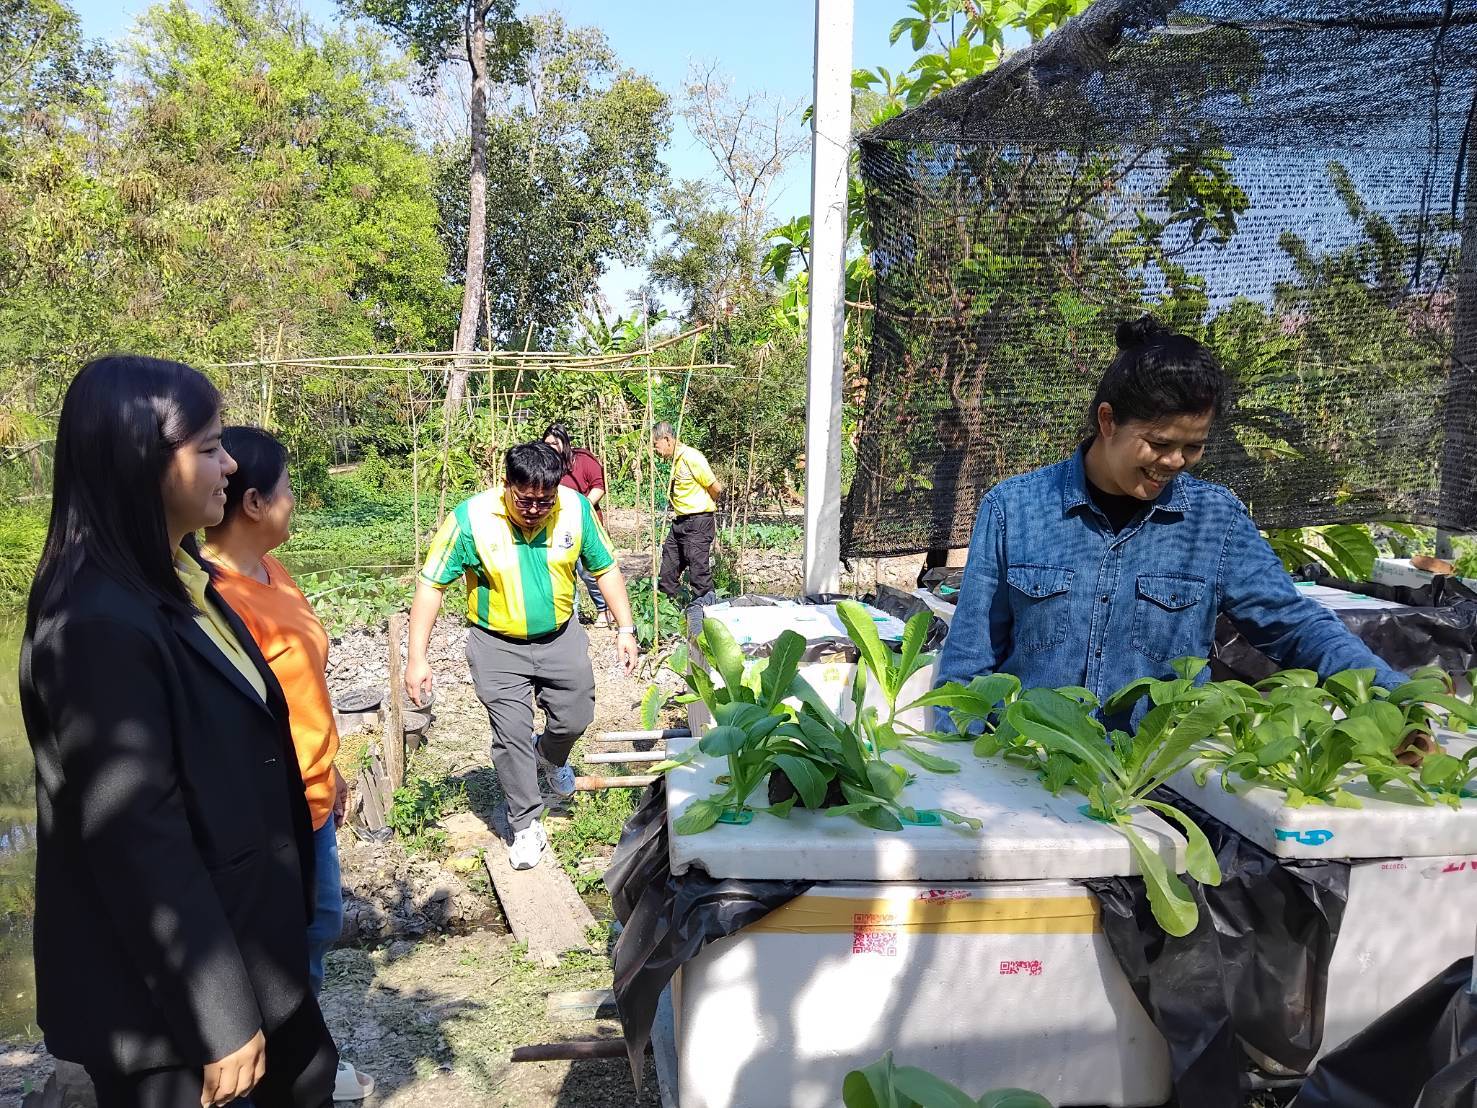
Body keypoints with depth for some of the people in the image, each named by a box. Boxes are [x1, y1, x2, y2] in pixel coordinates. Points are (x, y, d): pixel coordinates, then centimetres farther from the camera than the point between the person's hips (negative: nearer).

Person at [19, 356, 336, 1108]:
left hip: (243, 930, 8)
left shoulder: (177, 578, 2)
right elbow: (137, 842, -26)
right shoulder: (101, 625, -27)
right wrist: (219, 1020, -19)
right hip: (165, 991, -8)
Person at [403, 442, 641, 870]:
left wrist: (625, 629, -4)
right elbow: (431, 585, -17)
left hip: (560, 637, 3)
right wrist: (416, 658, -20)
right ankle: (527, 826, 18)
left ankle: (549, 759, 47)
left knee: (574, 719, 11)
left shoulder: (576, 509, -17)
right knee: (511, 736, -1)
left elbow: (605, 568, -2)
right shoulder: (471, 517, -23)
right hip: (498, 645, -2)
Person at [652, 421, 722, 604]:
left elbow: (716, 489, -13)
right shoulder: (675, 460, 11)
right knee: (667, 573, 12)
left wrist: (703, 507, 4)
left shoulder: (691, 457, -16)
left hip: (697, 523, -9)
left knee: (699, 573, -3)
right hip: (679, 523, 9)